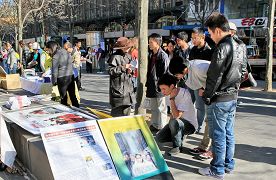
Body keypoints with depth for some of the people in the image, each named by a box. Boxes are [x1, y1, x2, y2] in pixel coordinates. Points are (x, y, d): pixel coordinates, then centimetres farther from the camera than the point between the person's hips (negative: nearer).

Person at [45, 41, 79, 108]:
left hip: (62, 78, -7)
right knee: (73, 95, 14)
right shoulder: (65, 51, 9)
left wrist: (54, 81, -3)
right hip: (71, 75, 7)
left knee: (63, 97, 5)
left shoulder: (55, 56, -13)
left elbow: (54, 70, -11)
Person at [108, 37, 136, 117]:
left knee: (127, 110, 14)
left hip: (128, 87, 8)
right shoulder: (115, 57, -11)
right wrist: (123, 67, -19)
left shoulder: (128, 56, 14)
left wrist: (129, 71, 5)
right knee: (118, 112, -4)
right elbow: (111, 71, -18)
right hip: (118, 88, -8)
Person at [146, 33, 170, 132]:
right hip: (151, 86, 8)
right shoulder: (151, 55, 11)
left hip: (159, 87, -8)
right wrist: (148, 83, 13)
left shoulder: (163, 56, -13)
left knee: (161, 108, 3)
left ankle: (161, 127, 13)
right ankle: (154, 125, 29)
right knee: (153, 108, 17)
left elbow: (165, 73, -14)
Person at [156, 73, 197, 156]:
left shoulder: (185, 94, -26)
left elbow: (177, 116, -31)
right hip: (177, 124, 7)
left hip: (190, 125, -7)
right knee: (159, 137, -8)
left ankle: (177, 147, -14)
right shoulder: (172, 94, -2)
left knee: (174, 122, -38)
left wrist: (172, 98, -27)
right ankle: (179, 137, 14)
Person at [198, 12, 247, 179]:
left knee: (218, 135, 1)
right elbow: (243, 72, 16)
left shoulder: (222, 48, -19)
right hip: (233, 97, 9)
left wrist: (207, 96, -7)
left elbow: (214, 77, -18)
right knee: (229, 133, 16)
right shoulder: (239, 47, 8)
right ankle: (229, 164, 28)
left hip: (219, 99, -9)